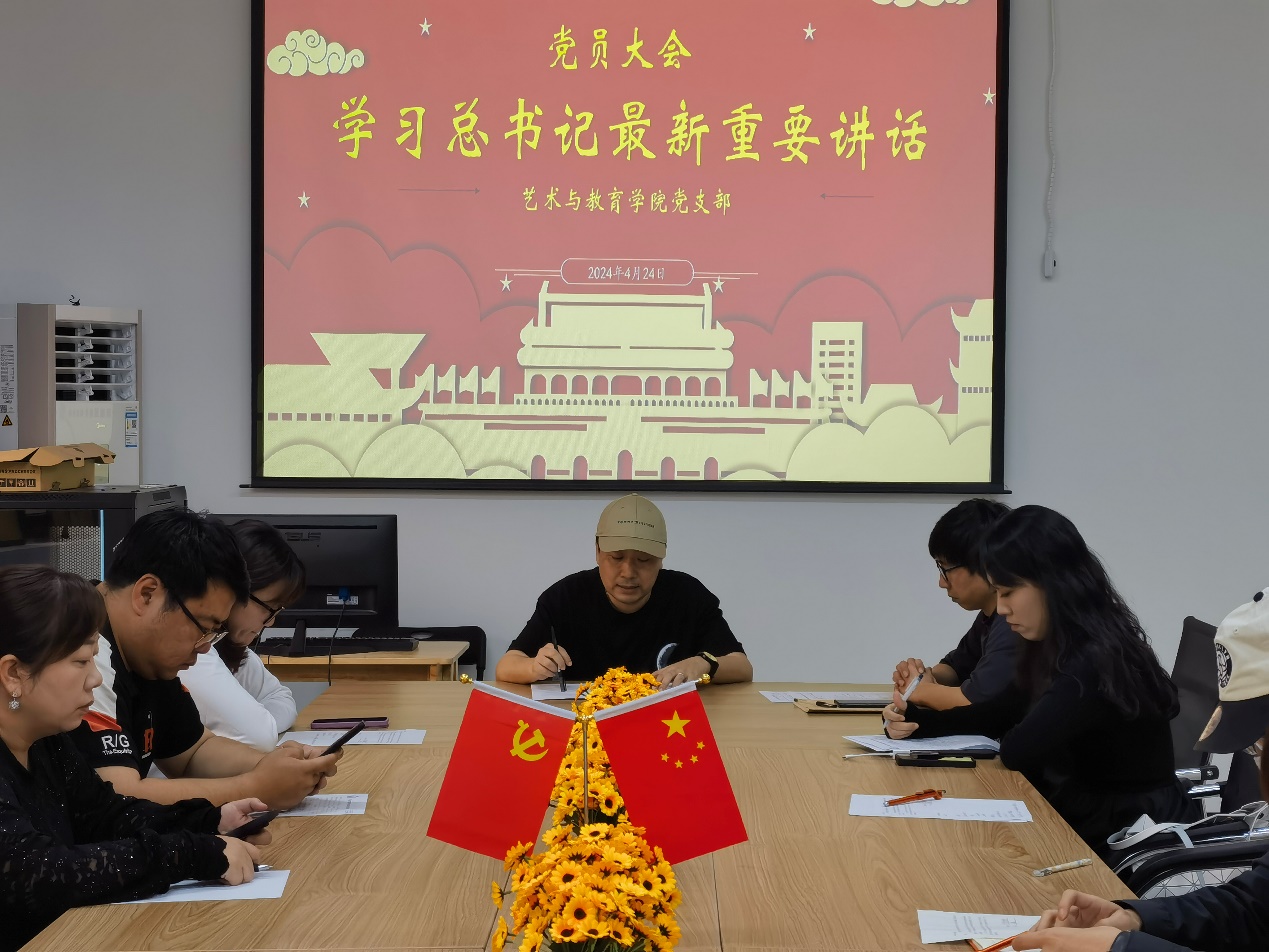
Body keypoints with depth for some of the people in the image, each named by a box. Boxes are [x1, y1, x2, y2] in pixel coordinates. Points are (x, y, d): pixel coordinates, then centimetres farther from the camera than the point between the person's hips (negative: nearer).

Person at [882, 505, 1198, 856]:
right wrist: (916, 720, -1)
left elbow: (1017, 751, -26)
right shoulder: (1058, 648, 5)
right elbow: (1002, 714, 14)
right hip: (1093, 824, 8)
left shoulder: (1098, 662, -24)